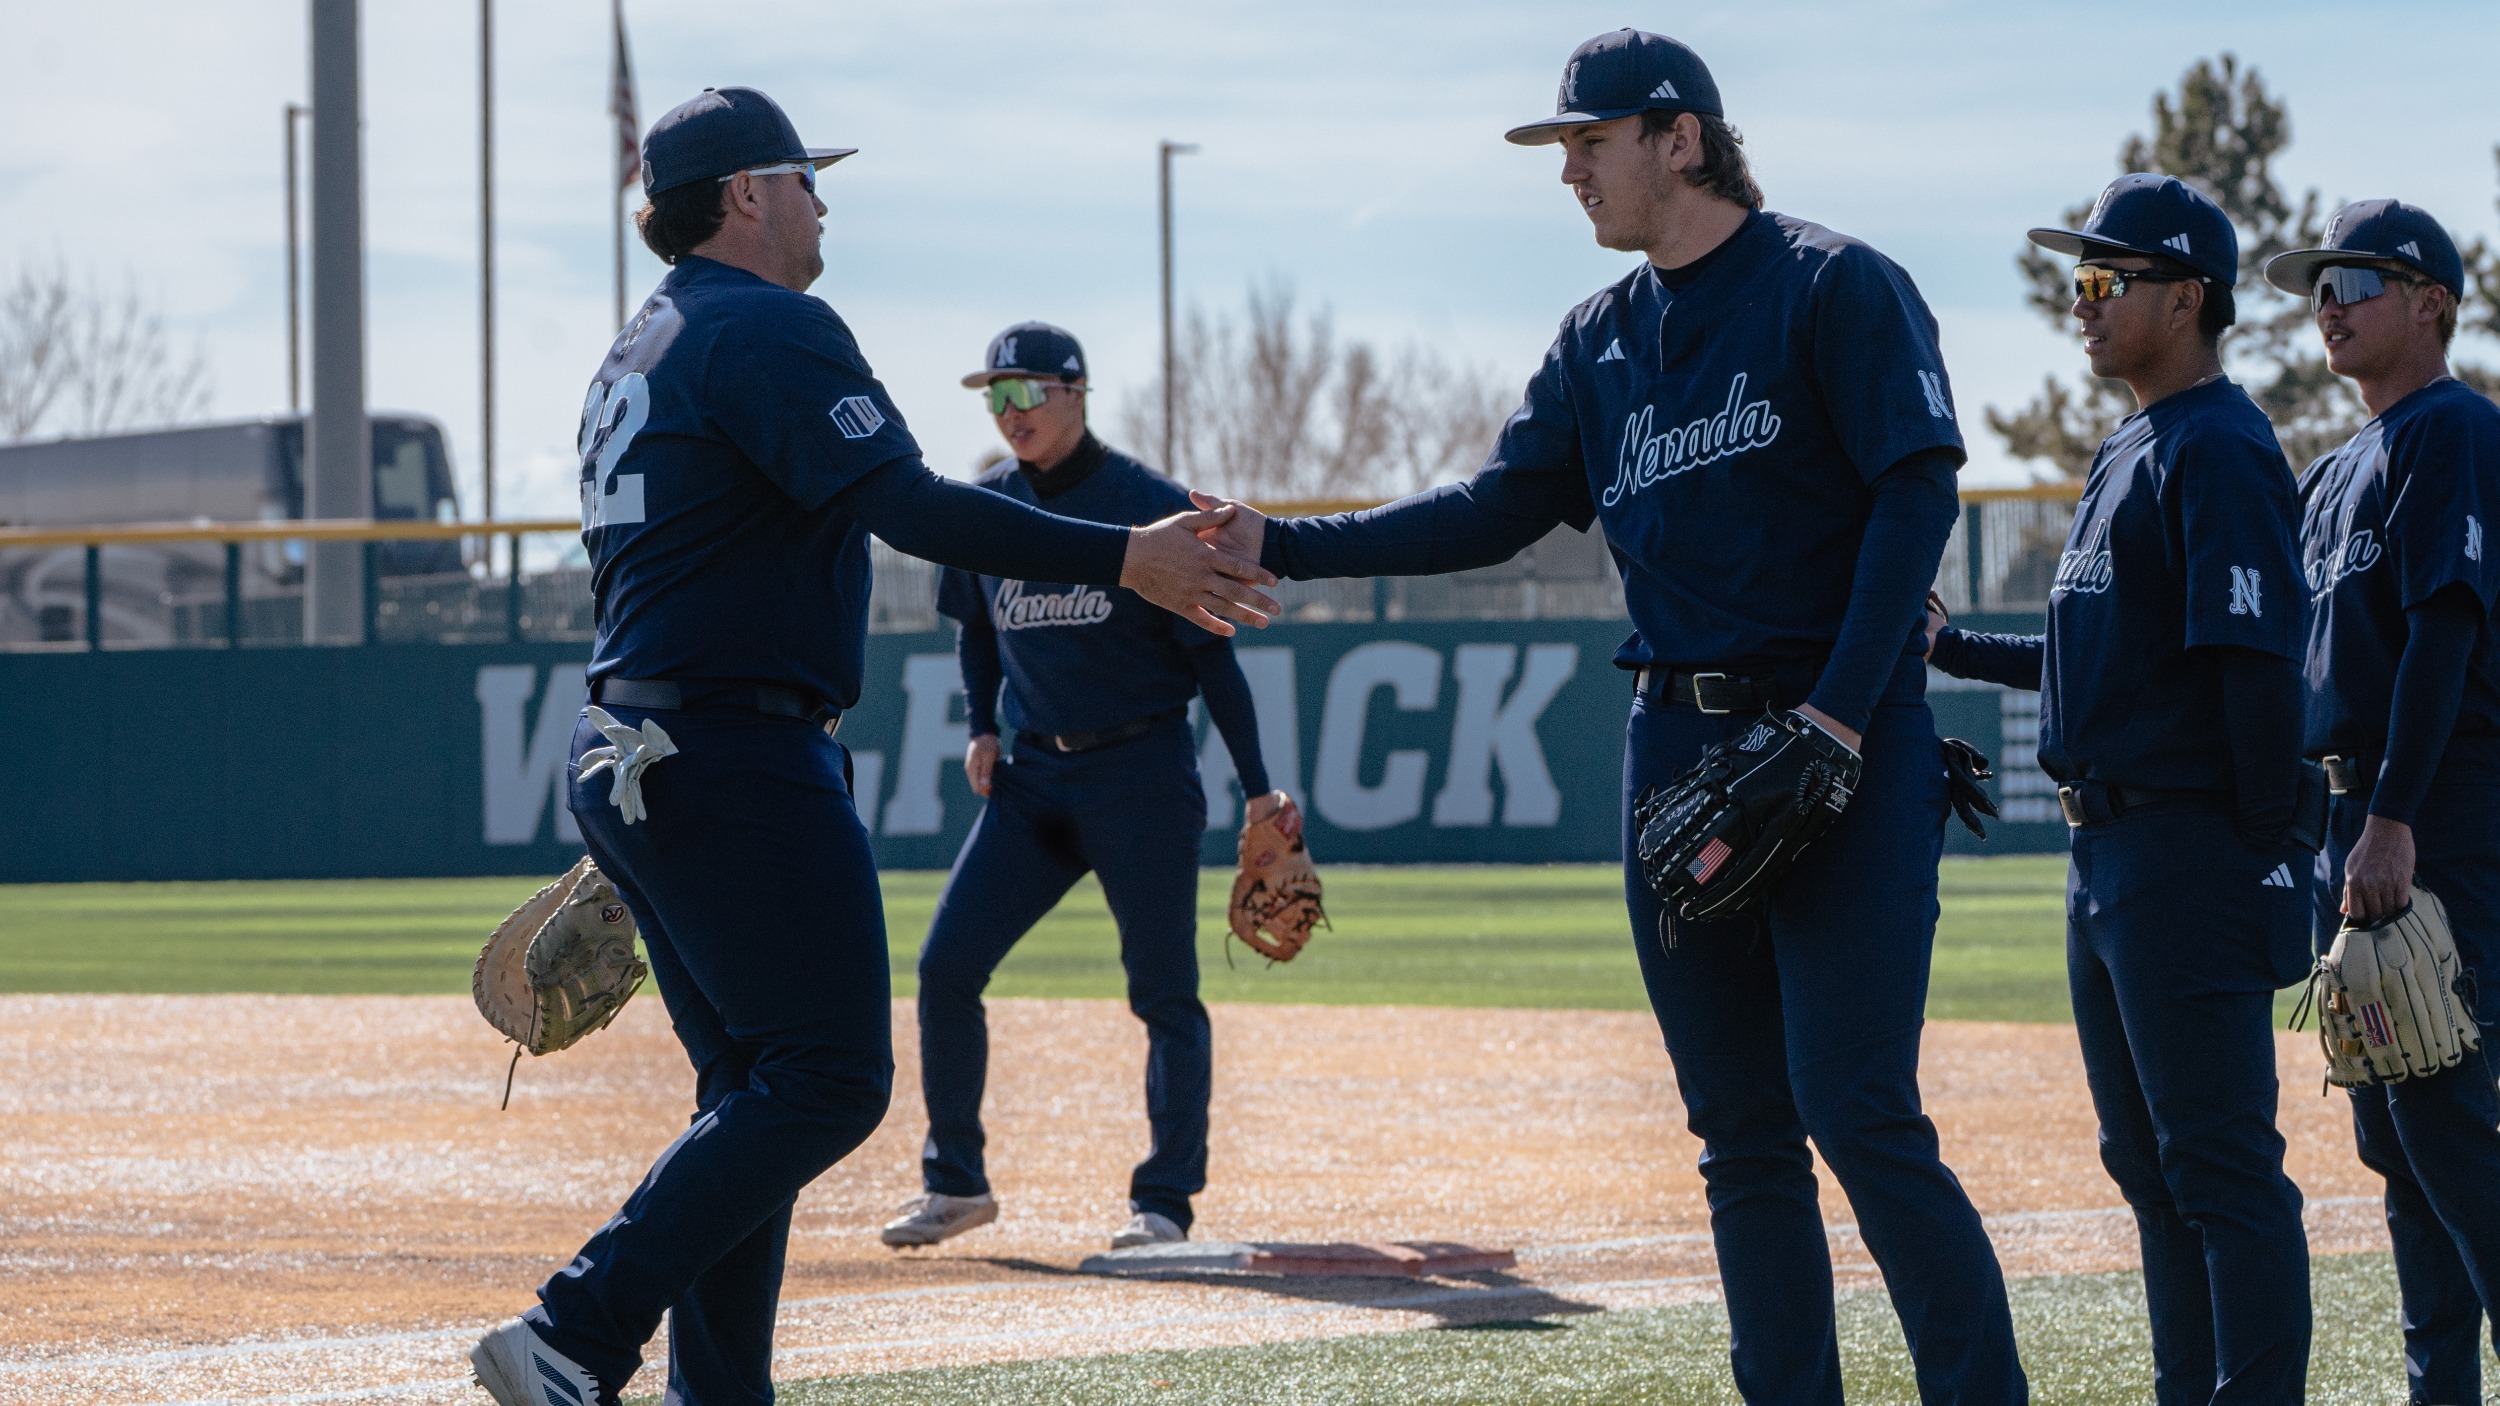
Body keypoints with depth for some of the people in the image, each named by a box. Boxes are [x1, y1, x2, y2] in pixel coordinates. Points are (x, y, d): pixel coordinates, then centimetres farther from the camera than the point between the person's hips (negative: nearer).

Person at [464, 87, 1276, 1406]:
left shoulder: (633, 357, 20)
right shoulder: (769, 328, -10)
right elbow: (912, 506, -22)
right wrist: (1125, 558, -26)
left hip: (631, 756, 10)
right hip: (739, 760, -10)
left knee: (754, 1086, 13)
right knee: (826, 1077, -11)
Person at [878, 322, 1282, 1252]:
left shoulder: (1149, 506, -9)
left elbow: (1211, 651, -6)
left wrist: (1256, 787, -6)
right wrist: (981, 727, 8)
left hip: (1141, 772, -5)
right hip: (1033, 775, 5)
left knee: (1164, 991, -3)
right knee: (945, 966, -4)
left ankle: (1165, 1201, 5)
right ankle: (955, 1183, 6)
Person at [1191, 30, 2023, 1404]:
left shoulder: (1833, 286, -6)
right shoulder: (1601, 339, 15)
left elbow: (1917, 490, -12)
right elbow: (1497, 509, 13)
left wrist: (1838, 718, -19)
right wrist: (1285, 545, 3)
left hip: (1845, 746, -7)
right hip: (1678, 744, 7)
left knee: (1857, 1113, -15)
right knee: (1740, 1133, 7)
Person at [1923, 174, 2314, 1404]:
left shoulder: (2219, 451, -14)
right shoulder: (2128, 452, 18)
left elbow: (2259, 660, -20)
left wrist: (2264, 848, -21)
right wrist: (1951, 649, 25)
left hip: (2192, 853, -11)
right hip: (2107, 847, 11)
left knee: (2223, 1164, -10)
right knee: (2148, 1162, 15)